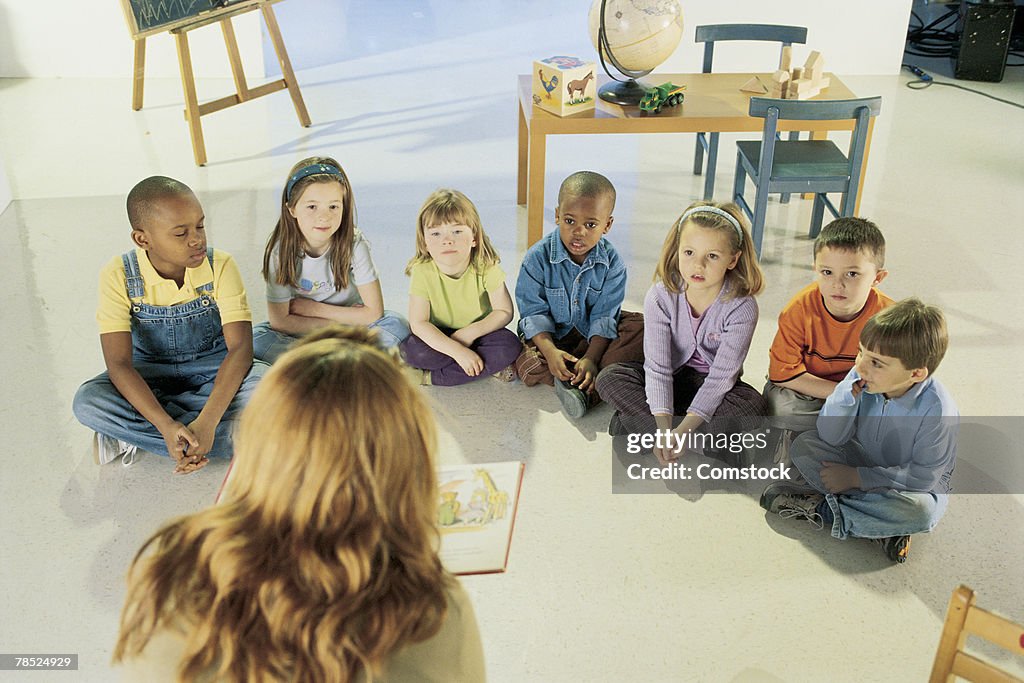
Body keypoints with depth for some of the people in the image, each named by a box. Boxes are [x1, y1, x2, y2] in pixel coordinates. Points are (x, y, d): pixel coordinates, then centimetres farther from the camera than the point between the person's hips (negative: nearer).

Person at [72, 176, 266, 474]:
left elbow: (240, 347, -25)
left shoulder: (221, 266, -19)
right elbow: (118, 364, -23)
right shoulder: (119, 276, -19)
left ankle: (132, 434, -21)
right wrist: (166, 426, -39)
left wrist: (206, 422, -40)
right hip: (150, 373, 0)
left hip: (213, 368, 0)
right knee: (87, 402, -28)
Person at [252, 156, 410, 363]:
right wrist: (344, 321, -18)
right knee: (257, 337, -27)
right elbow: (279, 321, -16)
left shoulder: (354, 243, -18)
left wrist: (312, 308, -13)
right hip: (301, 334, 0)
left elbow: (373, 312, -16)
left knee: (397, 325, -26)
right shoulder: (281, 249, -18)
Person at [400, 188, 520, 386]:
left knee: (509, 344, -28)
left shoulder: (486, 267, -18)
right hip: (440, 338, -1)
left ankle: (430, 377, -22)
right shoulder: (422, 271, -20)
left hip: (479, 333, 1)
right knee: (412, 349, -30)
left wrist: (471, 332, -26)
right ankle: (490, 366, -18)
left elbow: (504, 312, -12)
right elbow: (418, 323, -24)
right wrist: (457, 351, -33)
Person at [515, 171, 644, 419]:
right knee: (529, 365, -30)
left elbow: (604, 316, -14)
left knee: (640, 328, -23)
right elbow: (533, 311, -15)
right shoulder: (538, 258, -17)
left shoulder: (612, 263, -13)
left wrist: (592, 358, -29)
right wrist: (550, 350, -31)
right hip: (552, 334, -2)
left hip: (593, 335, 2)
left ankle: (586, 390, -35)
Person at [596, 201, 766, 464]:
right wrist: (664, 430, -35)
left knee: (752, 405, -32)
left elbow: (721, 376, -25)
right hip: (671, 379, 2)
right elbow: (657, 366, -23)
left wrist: (683, 430, -35)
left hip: (712, 389, -1)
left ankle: (635, 423, -27)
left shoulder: (741, 308, -23)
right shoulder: (660, 297, -20)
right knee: (609, 378, -23)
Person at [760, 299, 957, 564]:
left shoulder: (938, 411, -29)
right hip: (864, 462, 5)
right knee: (804, 445, -15)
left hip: (914, 486, -5)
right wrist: (849, 392, -29)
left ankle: (820, 508, -21)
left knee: (920, 511, -38)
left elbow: (923, 477, -25)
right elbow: (830, 438, -14)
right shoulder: (863, 380, -17)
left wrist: (857, 477, -24)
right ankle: (883, 524, -19)